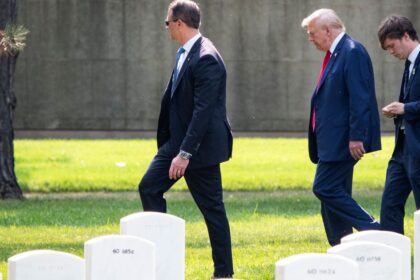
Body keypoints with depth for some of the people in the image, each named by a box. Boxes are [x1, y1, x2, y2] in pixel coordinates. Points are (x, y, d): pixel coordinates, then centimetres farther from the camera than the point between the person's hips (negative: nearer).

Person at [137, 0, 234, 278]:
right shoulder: (186, 53, 9)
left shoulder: (206, 58, -21)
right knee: (149, 187, 6)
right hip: (177, 140, 10)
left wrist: (185, 153, -26)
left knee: (212, 208, -1)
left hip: (201, 144, -10)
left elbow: (203, 111, -25)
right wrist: (174, 147, 19)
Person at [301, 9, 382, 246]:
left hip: (342, 141, -10)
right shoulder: (335, 53, 16)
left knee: (326, 189, -12)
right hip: (333, 142, 10)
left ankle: (373, 232, -9)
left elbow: (360, 99, -21)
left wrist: (356, 137, -24)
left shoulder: (352, 52, -15)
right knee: (335, 194, 10)